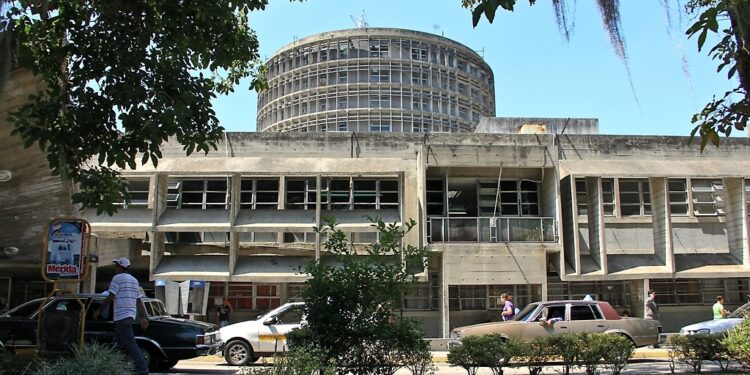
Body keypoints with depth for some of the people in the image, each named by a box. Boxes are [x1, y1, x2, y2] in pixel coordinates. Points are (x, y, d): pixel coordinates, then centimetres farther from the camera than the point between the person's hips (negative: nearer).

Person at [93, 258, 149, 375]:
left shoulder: (118, 278, -6)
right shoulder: (134, 280, 18)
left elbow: (110, 297, -11)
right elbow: (139, 300, 15)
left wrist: (99, 310, -3)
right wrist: (143, 317, 14)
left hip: (122, 316, -9)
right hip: (131, 315, 9)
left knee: (130, 343, -12)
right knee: (119, 342, 17)